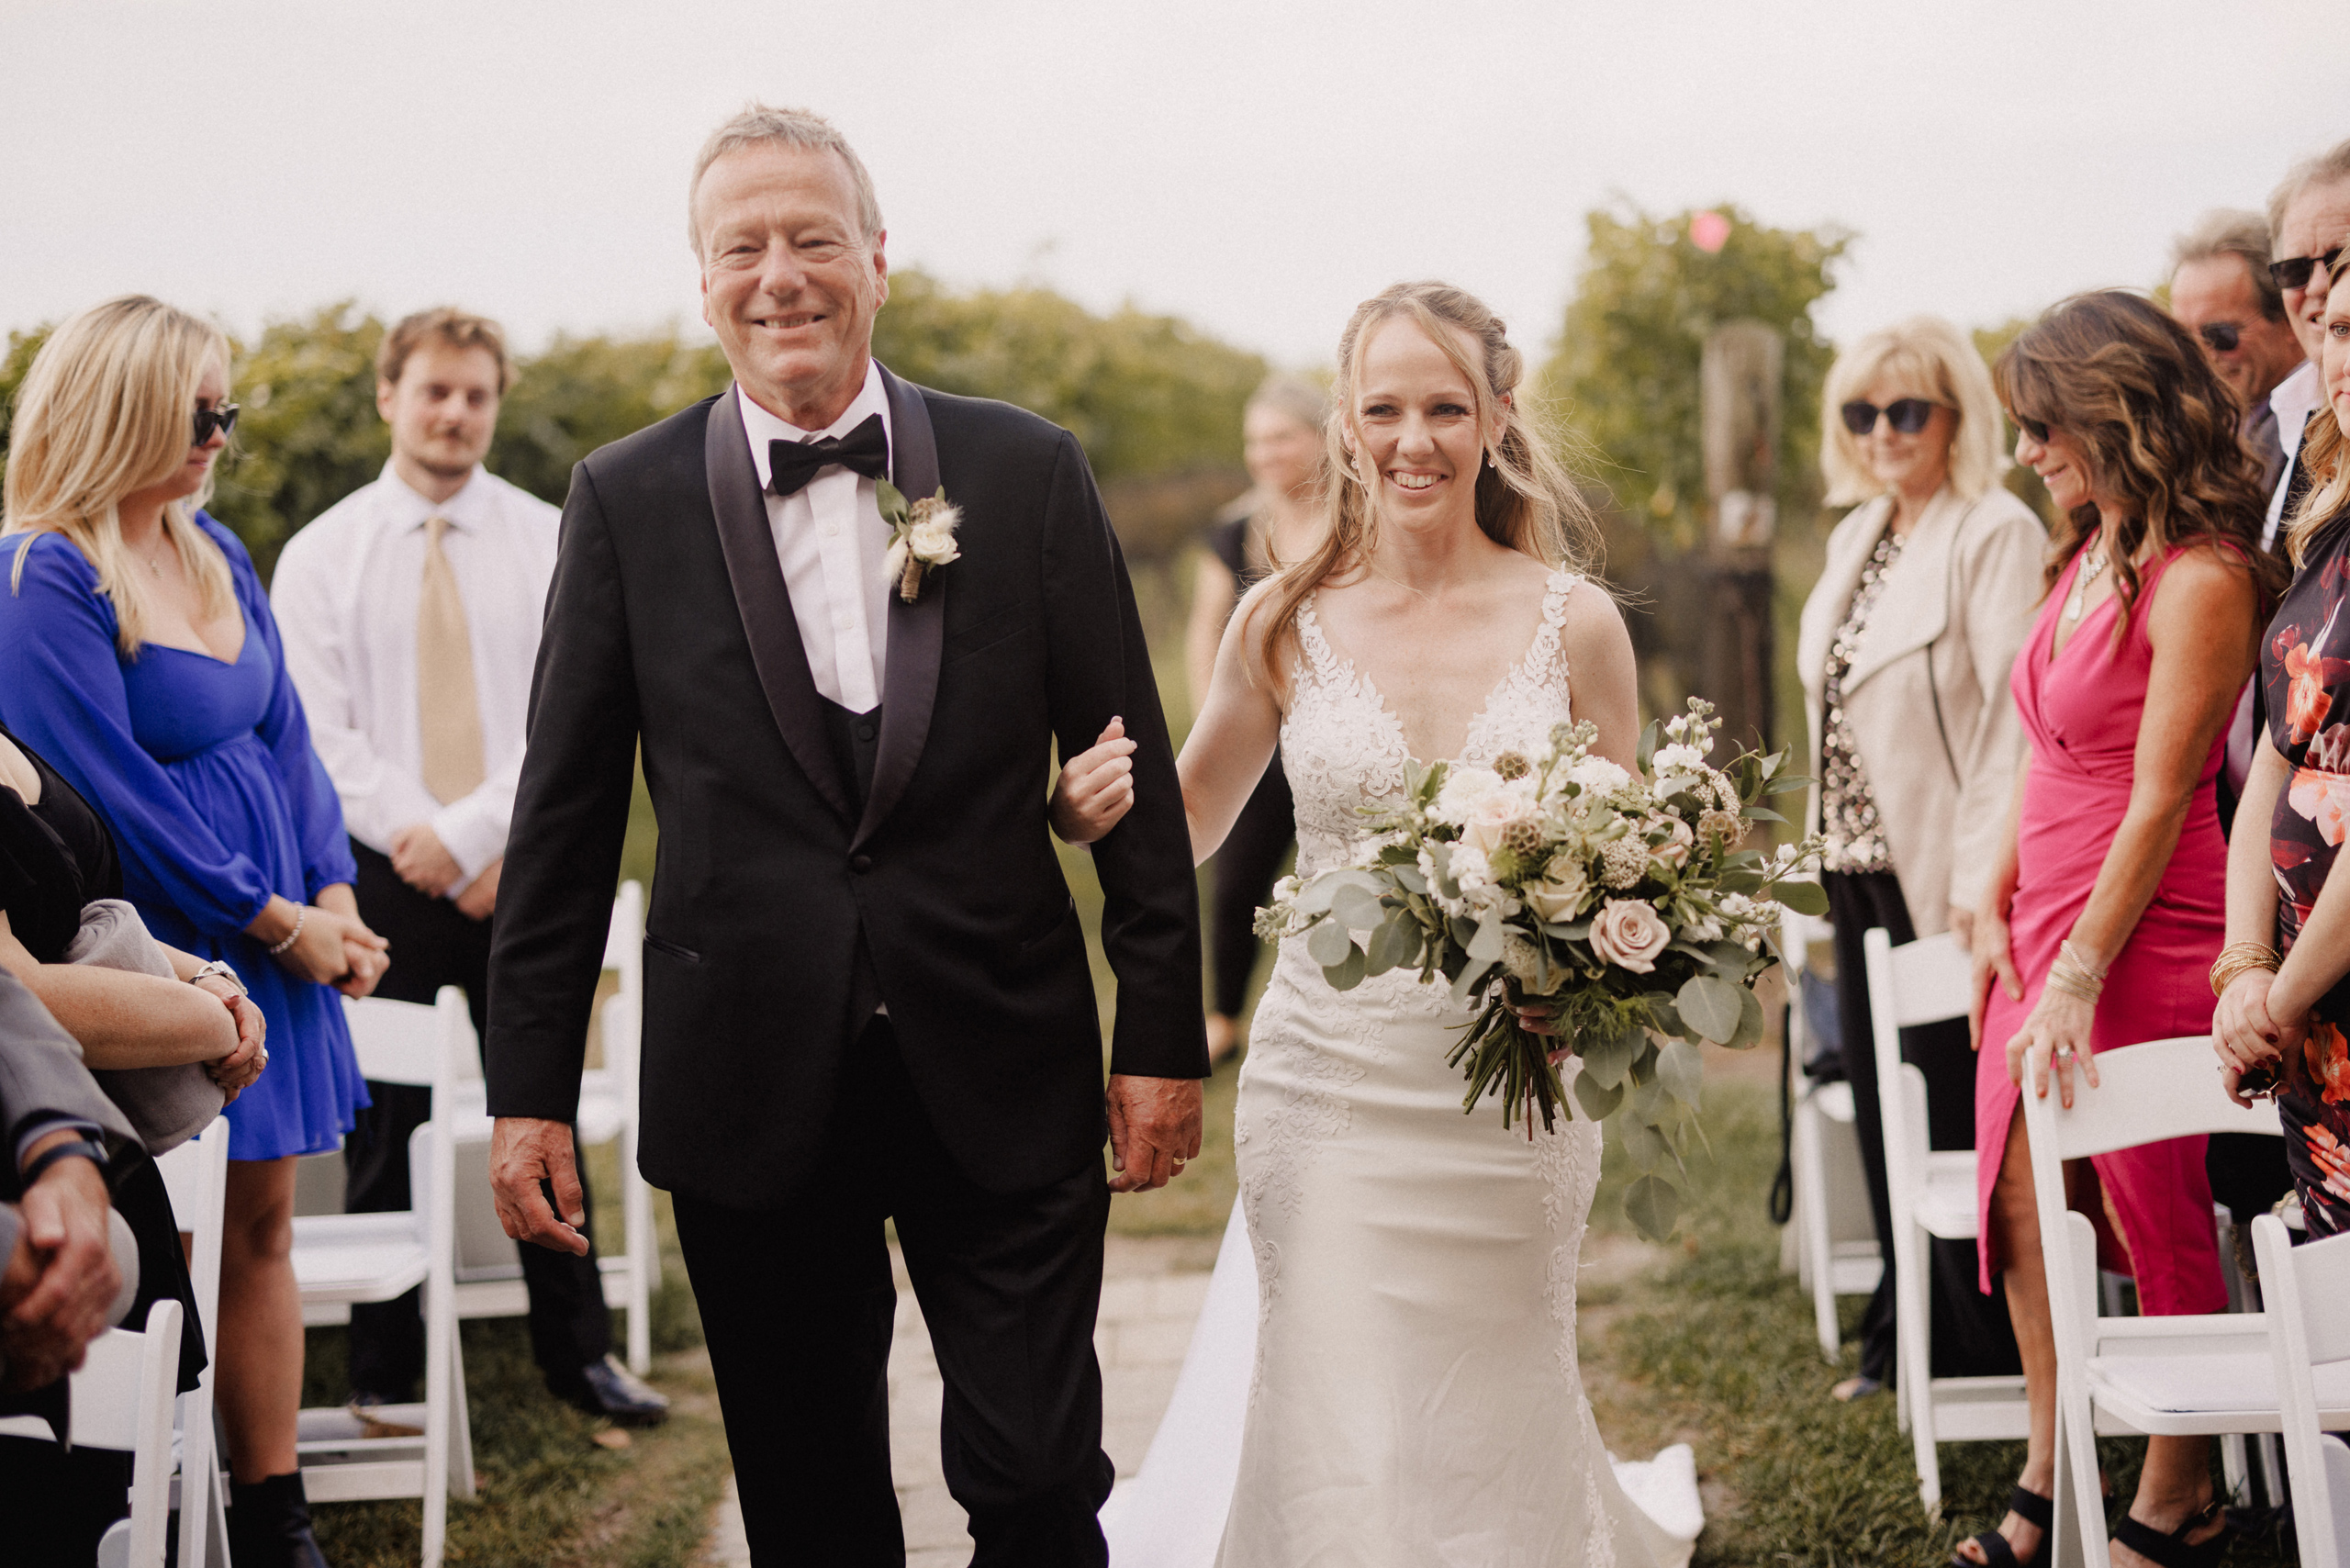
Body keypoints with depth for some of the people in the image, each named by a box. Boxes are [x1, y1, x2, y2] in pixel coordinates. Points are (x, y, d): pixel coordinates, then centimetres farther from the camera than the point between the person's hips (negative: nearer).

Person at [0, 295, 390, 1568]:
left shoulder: (211, 549, 10)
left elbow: (282, 734, 12)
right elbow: (119, 801, -17)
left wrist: (334, 897, -1)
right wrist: (279, 924, -12)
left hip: (271, 936, 8)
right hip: (157, 955, -8)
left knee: (260, 1227, 10)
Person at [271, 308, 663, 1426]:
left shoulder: (552, 546, 3)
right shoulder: (321, 557, 2)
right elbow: (321, 744, -4)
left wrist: (474, 830, -16)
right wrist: (441, 856, -12)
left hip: (522, 870, 1)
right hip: (384, 876, 0)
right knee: (384, 1134, 4)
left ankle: (576, 1352, 16)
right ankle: (385, 1375, 12)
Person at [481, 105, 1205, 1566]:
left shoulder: (1029, 472, 1)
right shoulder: (626, 501, 1)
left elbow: (1130, 770, 3)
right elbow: (565, 815, 3)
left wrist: (1165, 1032, 1)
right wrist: (530, 1087, 2)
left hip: (1002, 1075, 0)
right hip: (754, 1087, 1)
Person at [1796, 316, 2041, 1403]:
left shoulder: (1997, 534, -12)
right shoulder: (1856, 539, 15)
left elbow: (2012, 712, -18)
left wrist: (1982, 881, -23)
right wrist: (1830, 852, 15)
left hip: (1942, 876, -8)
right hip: (1858, 867, 9)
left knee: (1955, 1111, -1)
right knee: (1882, 1111, 15)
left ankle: (1984, 1357, 12)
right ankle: (1906, 1342, 27)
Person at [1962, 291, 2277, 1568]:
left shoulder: (2200, 577, -16)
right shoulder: (2085, 555, 11)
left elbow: (2161, 794, -18)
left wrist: (2081, 974, -17)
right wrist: (1995, 909, 8)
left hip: (2141, 937, -8)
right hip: (2040, 930, 8)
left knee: (2154, 1220, 4)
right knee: (2021, 1213, 10)